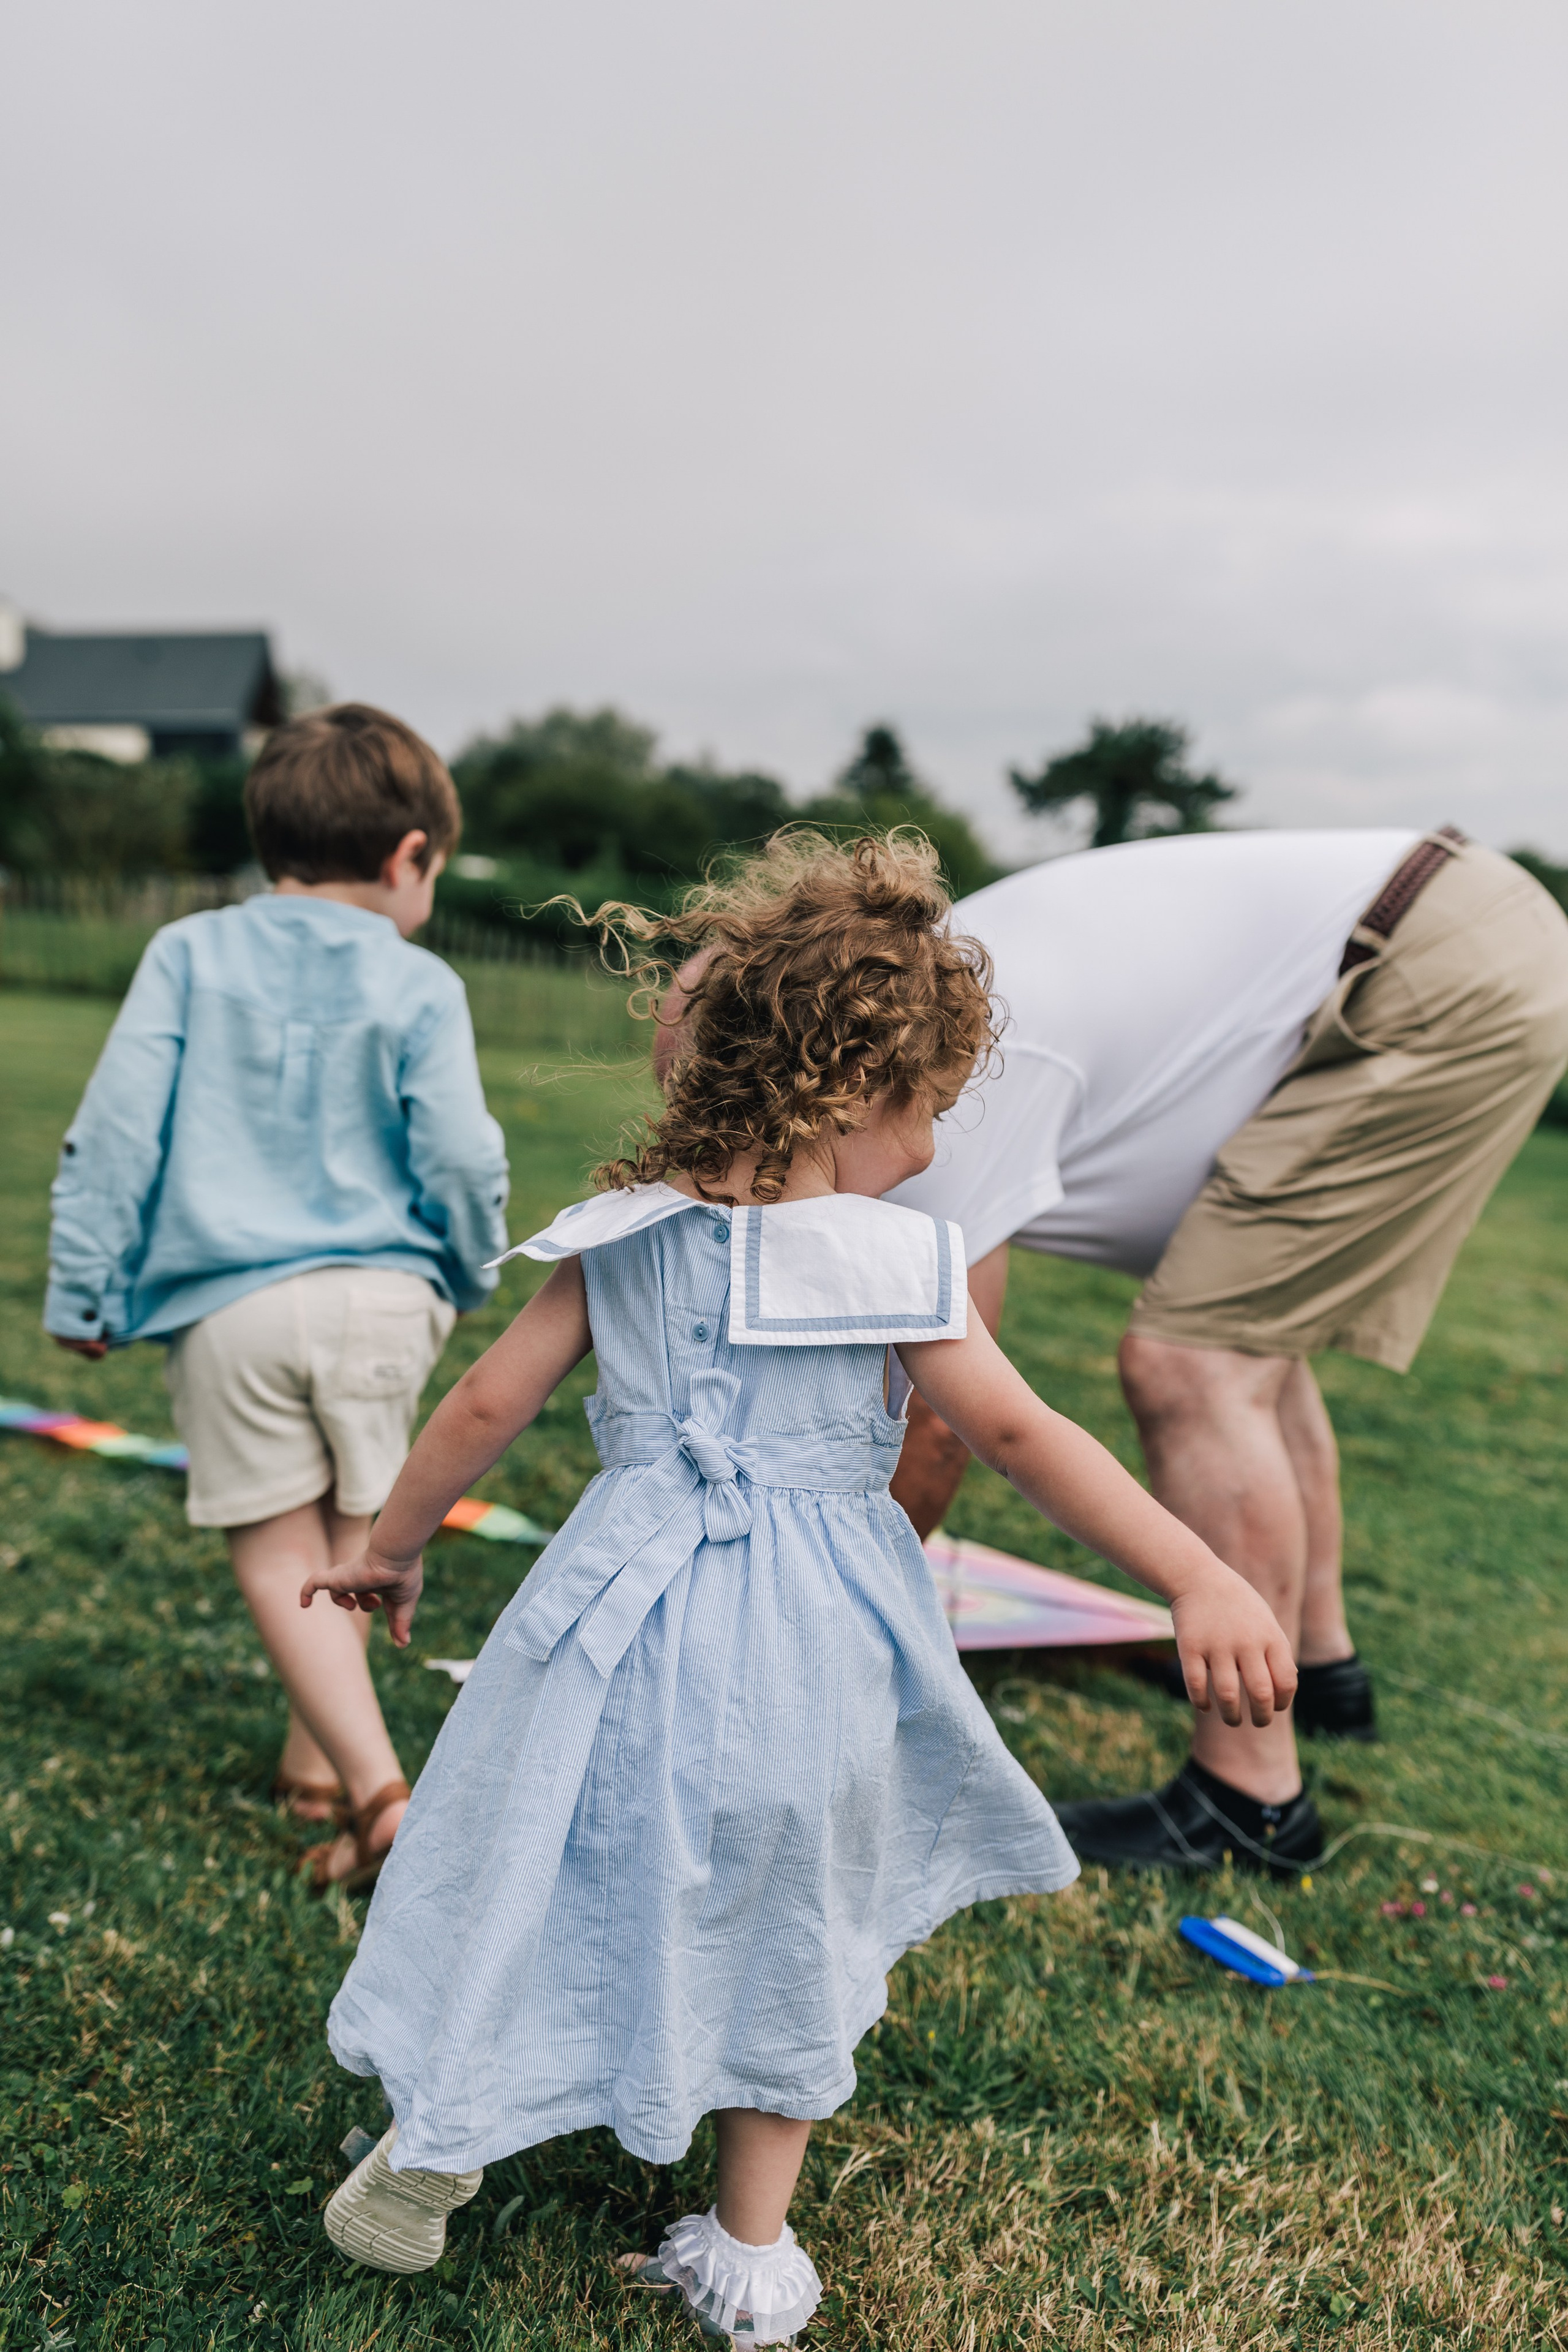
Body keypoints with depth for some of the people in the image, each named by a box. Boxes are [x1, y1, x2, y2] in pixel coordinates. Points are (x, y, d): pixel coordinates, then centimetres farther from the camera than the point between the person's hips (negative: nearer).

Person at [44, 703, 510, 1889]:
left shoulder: (188, 955, 5)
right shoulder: (419, 985, 1)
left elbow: (115, 1133, 1)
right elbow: (462, 1161, -3)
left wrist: (86, 1291, 9)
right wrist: (472, 1274, 16)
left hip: (228, 1303, 0)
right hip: (383, 1294, 1)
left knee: (281, 1555, 5)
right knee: (357, 1532, 18)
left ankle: (375, 1777, -6)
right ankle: (315, 1754, 28)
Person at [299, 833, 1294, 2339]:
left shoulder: (621, 1238, -3)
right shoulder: (891, 1258, -13)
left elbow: (487, 1404, 2)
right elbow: (1016, 1437, -13)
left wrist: (390, 1546, 17)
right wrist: (1197, 1580, -6)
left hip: (631, 1609, 2)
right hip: (805, 1646, -2)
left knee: (558, 1872, 20)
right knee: (783, 1928, 20)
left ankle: (424, 2170, 37)